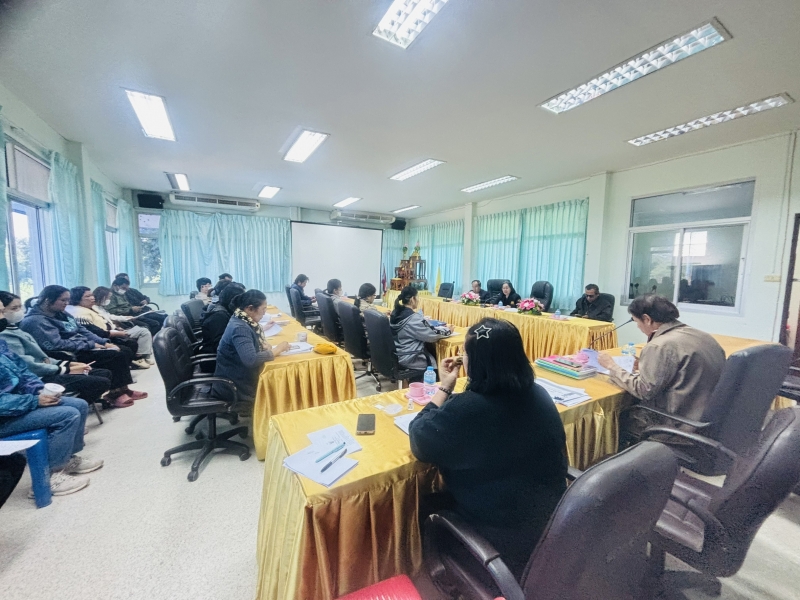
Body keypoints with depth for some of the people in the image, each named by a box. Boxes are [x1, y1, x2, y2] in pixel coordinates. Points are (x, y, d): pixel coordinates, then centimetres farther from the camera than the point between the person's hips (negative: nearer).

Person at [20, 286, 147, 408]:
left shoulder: (60, 314, 13)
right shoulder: (36, 321, -14)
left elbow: (82, 330, 15)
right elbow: (57, 345, -23)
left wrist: (104, 343, 2)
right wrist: (91, 345, -19)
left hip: (83, 348, 9)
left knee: (121, 352, -11)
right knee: (115, 355, -23)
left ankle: (122, 389, -4)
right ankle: (115, 393, -11)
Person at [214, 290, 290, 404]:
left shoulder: (245, 321, 1)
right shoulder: (239, 328, -25)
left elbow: (254, 341, 18)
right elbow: (251, 360, -35)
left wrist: (264, 342, -4)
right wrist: (277, 350, -22)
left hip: (242, 377, 8)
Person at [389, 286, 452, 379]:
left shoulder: (396, 313, 1)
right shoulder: (413, 318, -24)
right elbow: (432, 335, -16)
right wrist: (447, 330, 1)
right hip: (408, 359, -8)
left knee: (431, 352, 24)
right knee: (436, 360, 13)